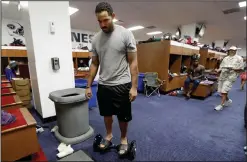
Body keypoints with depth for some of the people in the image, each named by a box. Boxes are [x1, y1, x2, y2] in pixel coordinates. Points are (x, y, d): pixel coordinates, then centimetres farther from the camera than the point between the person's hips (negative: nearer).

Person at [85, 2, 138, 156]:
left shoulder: (126, 34, -10)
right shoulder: (96, 39, 4)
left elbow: (133, 62, -10)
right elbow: (94, 64, 9)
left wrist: (134, 87, -15)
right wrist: (88, 86, 7)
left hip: (122, 85, -4)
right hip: (103, 85, 5)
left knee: (123, 117, 12)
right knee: (107, 113, 21)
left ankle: (124, 139, 39)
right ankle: (109, 136, 46)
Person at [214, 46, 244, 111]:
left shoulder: (239, 58, 1)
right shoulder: (225, 58, 15)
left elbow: (240, 69, -2)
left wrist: (232, 69, -19)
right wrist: (218, 70, -6)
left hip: (230, 77, -6)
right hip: (222, 76, 6)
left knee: (224, 91, -13)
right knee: (221, 91, 11)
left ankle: (221, 105, -6)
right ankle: (228, 100, 36)